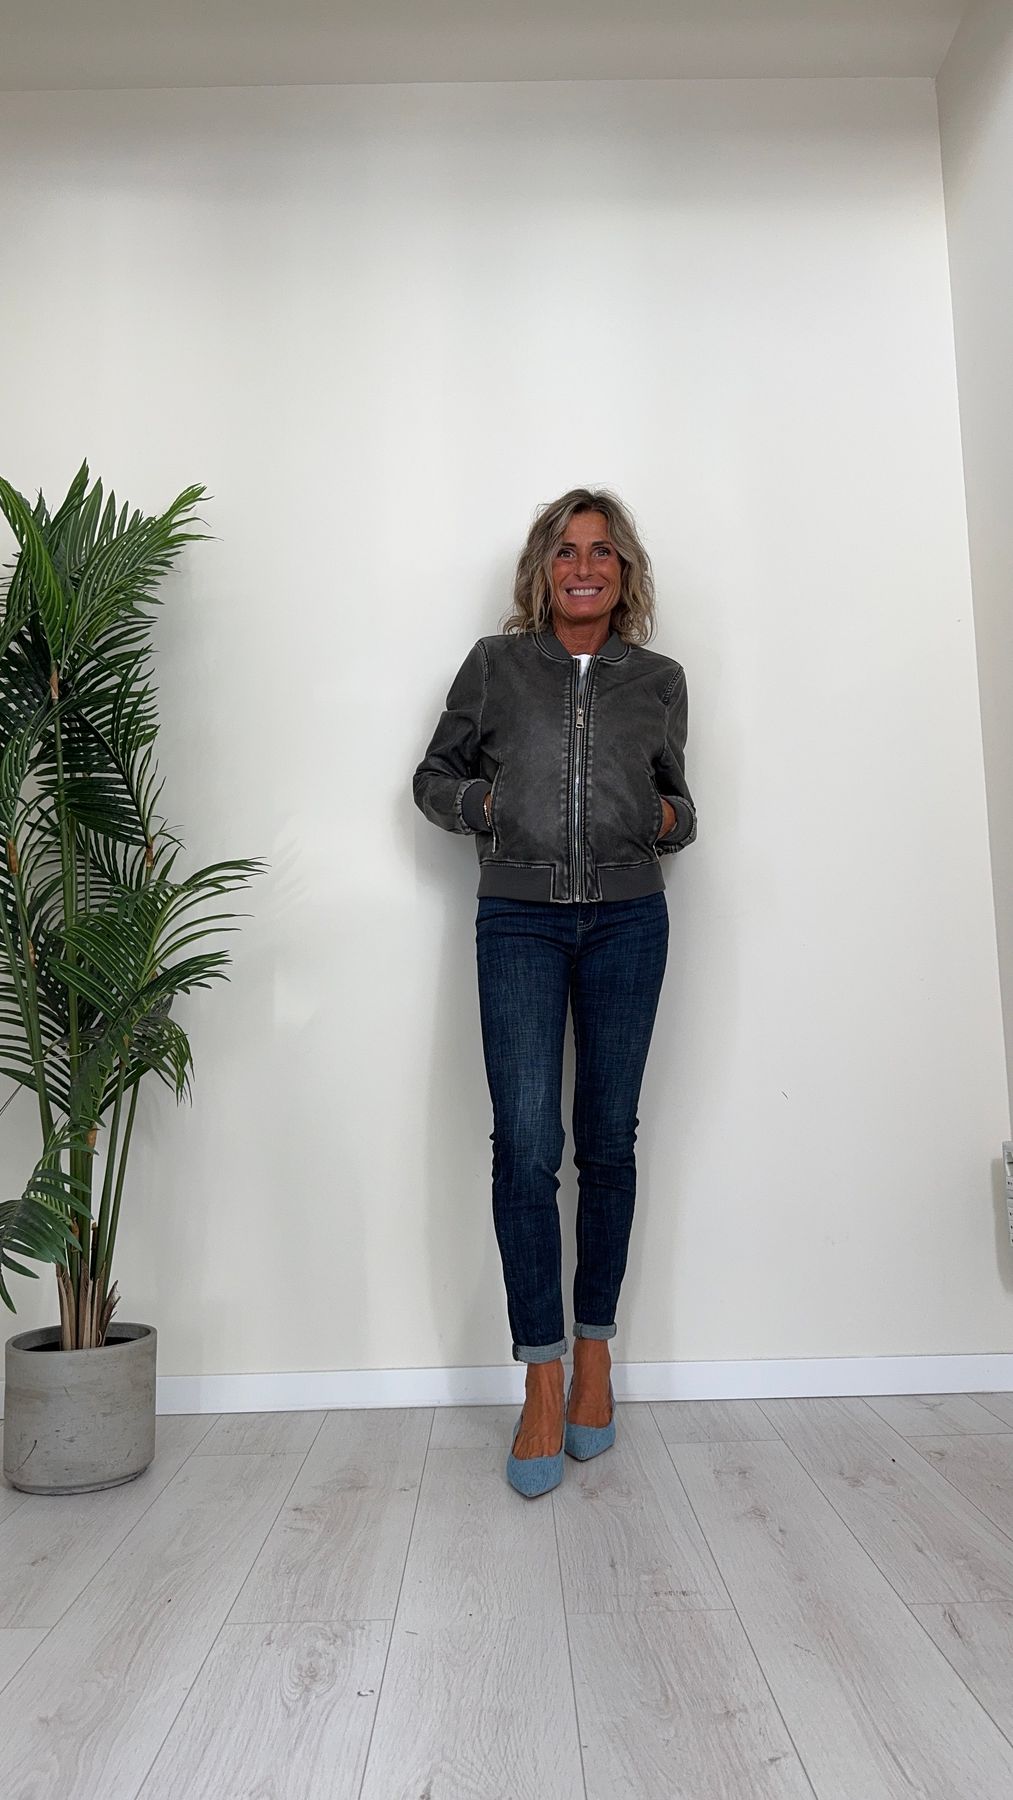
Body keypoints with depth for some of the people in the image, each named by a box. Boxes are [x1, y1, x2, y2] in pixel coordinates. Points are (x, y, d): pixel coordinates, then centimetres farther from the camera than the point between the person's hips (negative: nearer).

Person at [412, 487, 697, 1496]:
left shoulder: (659, 680, 12)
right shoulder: (495, 664, 9)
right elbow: (433, 778, 13)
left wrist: (670, 818, -2)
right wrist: (486, 802, -5)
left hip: (627, 920, 2)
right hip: (519, 919, -1)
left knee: (608, 1140, 6)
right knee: (525, 1143, -8)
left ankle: (593, 1349, 23)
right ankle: (541, 1384, 2)